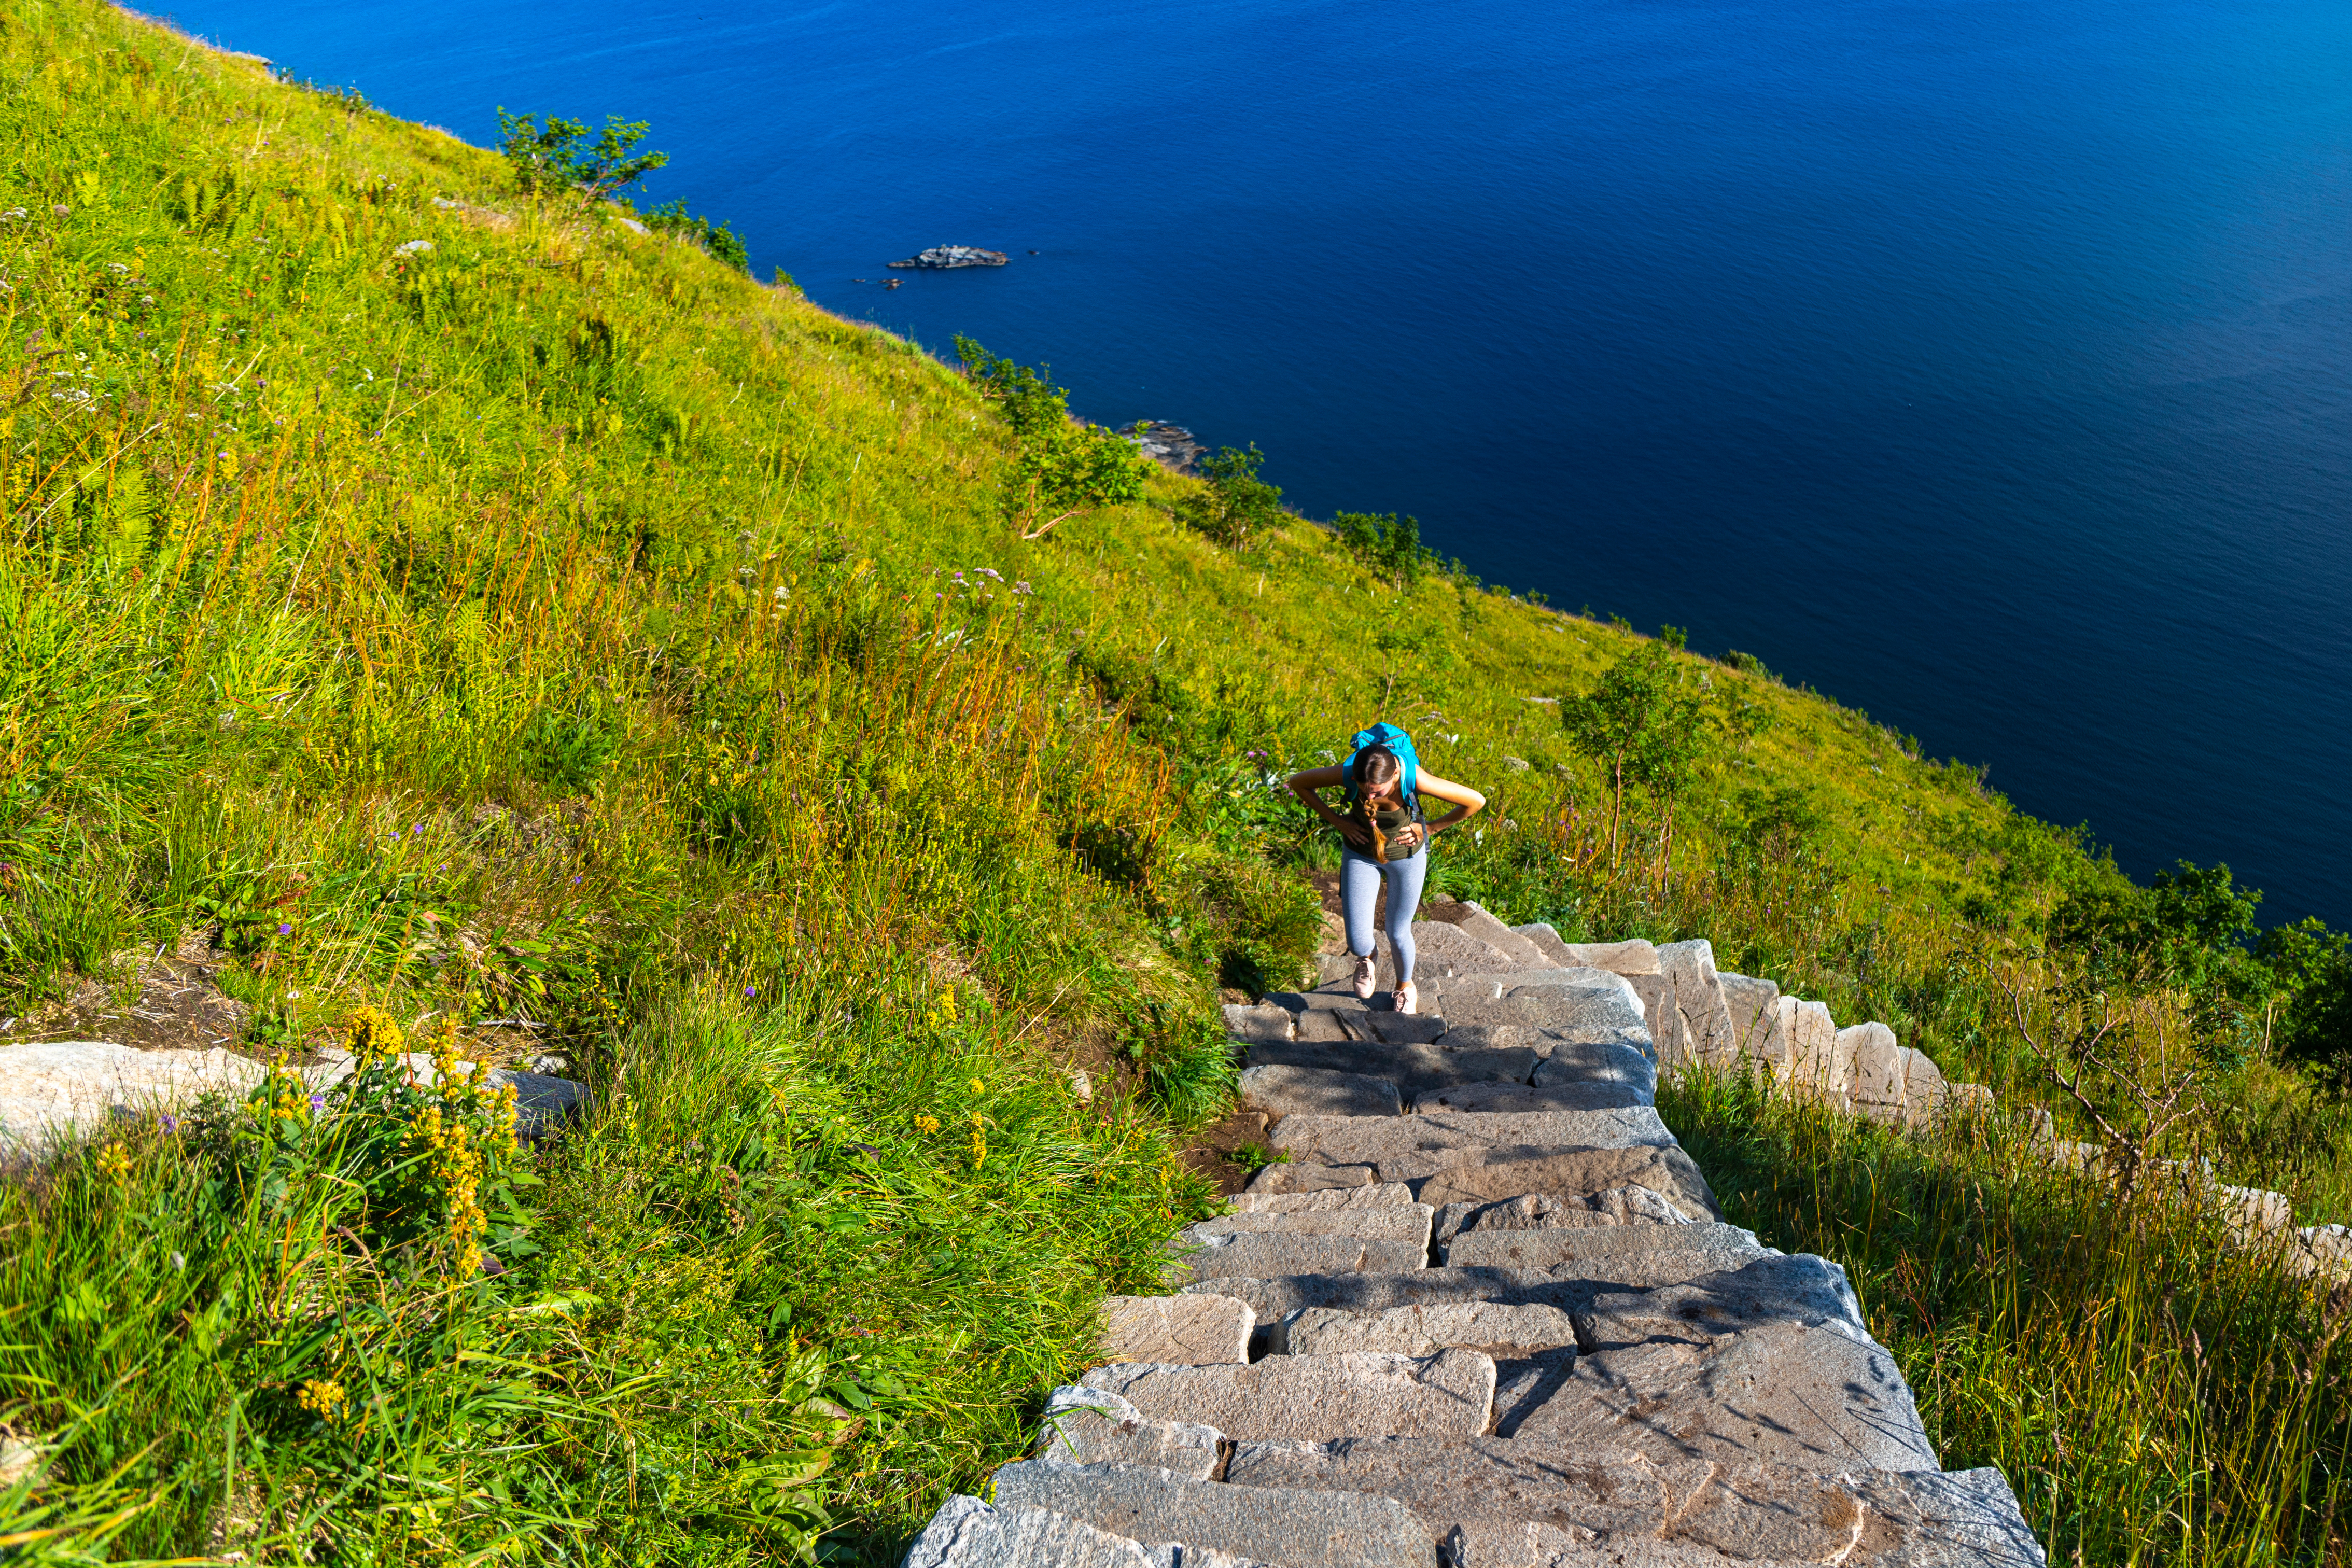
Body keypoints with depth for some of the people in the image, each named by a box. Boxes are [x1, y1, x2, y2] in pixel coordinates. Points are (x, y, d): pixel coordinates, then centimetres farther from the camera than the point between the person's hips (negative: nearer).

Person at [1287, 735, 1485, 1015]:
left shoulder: (1415, 779, -37)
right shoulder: (1346, 774, -32)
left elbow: (1476, 801, -24)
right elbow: (1298, 782, -12)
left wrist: (1430, 829, -15)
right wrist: (1337, 820, -13)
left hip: (1406, 855, -1)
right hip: (1361, 853, 1)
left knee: (1398, 934, 14)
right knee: (1358, 942, -3)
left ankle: (1405, 986, 48)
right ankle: (1366, 960, 36)